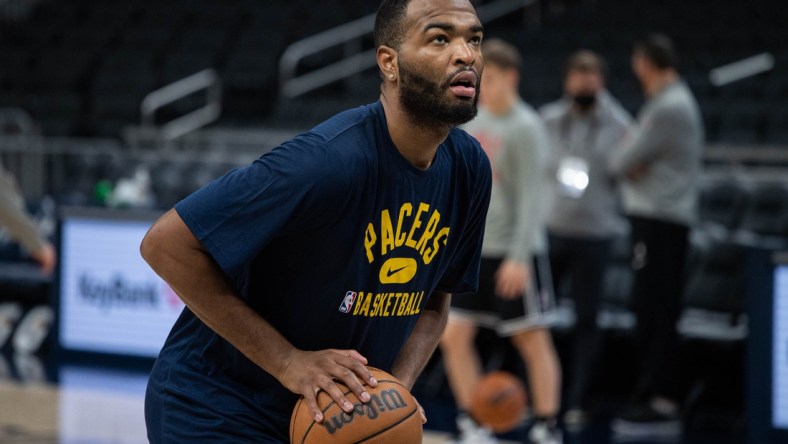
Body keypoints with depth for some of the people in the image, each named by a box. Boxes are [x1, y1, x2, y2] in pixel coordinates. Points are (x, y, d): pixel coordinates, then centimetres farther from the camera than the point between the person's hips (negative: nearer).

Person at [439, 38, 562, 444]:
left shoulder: (525, 129, -12)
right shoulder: (476, 121, 9)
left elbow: (532, 197, -17)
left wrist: (519, 257, -22)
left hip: (515, 254, -7)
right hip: (475, 250, 7)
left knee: (533, 340, 0)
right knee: (454, 336, 2)